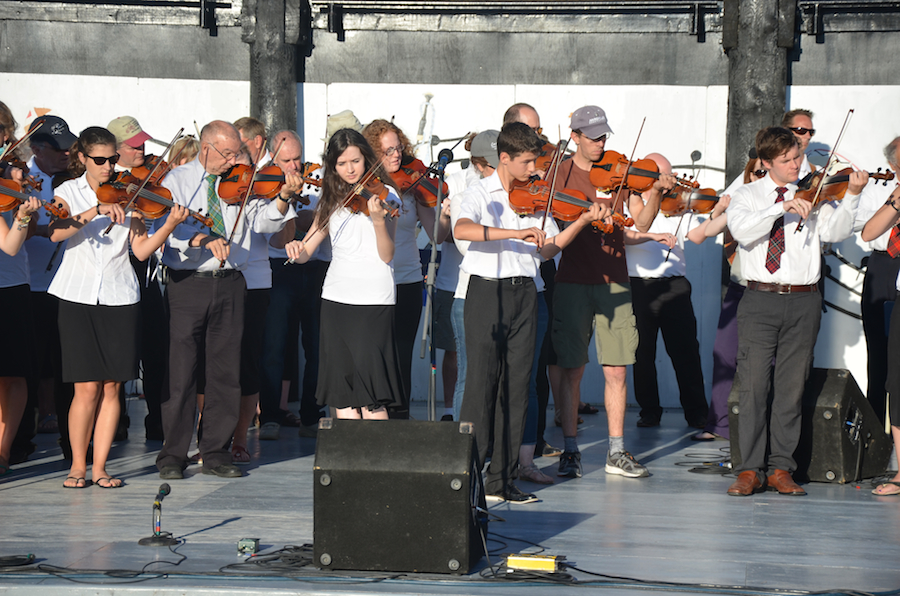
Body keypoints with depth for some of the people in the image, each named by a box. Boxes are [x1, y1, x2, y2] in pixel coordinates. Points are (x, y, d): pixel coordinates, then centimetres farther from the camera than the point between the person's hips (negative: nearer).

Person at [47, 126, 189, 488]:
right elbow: (55, 233, -16)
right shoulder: (69, 192, 4)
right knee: (87, 387, -6)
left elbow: (141, 250, -2)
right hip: (78, 298, -2)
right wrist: (95, 211, -25)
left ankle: (100, 467, 9)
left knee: (111, 386, 1)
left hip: (119, 298, 2)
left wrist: (170, 225, -18)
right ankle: (78, 465, 8)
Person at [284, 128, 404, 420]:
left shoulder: (383, 195, -2)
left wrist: (378, 221, -27)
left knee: (370, 395, -12)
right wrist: (296, 250, -11)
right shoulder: (332, 201, 13)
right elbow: (307, 252, 12)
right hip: (335, 300, 5)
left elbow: (386, 255, -11)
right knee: (341, 390, 2)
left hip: (373, 300, -5)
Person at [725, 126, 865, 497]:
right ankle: (750, 469, -1)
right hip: (761, 300, -1)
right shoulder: (748, 195, 8)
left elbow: (834, 232, -6)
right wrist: (783, 208, -20)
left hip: (803, 302, 1)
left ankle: (780, 469, 8)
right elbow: (741, 229, -12)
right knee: (754, 385, -5)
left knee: (791, 387, 3)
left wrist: (852, 197, -19)